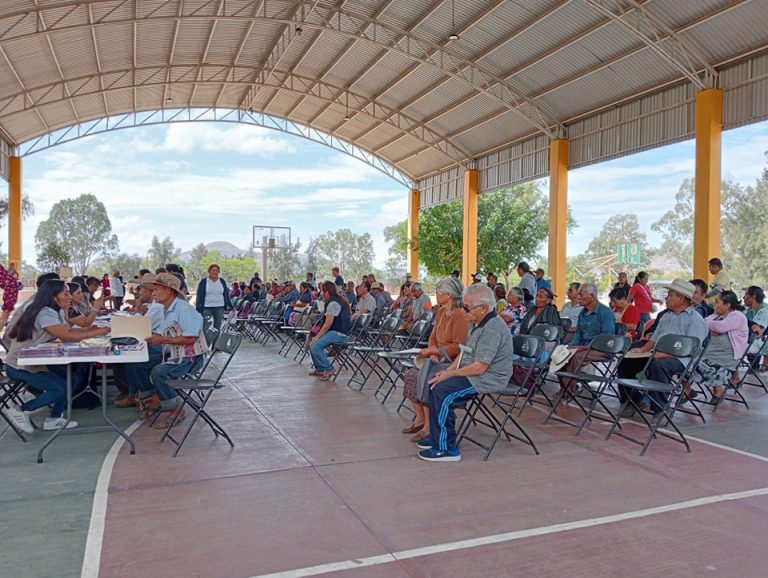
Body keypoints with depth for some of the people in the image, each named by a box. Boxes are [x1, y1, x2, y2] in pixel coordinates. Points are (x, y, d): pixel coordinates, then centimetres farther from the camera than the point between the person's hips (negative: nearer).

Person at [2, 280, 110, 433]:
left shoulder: (55, 311, 6)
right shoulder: (45, 313, -24)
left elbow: (68, 331, 3)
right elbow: (67, 336, -29)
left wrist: (94, 328, -8)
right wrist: (98, 332, -24)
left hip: (34, 361, 10)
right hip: (19, 366, -10)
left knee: (73, 379, 2)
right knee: (61, 388, -16)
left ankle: (54, 419, 11)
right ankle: (20, 410, -2)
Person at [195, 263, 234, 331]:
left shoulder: (222, 281, 9)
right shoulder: (203, 281, 0)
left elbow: (226, 295, 12)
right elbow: (199, 296, -1)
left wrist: (231, 307, 9)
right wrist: (198, 309, -7)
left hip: (219, 308, 3)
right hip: (206, 308, -3)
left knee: (217, 328, 7)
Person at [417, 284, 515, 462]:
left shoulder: (493, 329, -23)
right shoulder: (477, 323, 11)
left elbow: (479, 367, -25)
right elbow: (465, 353, 19)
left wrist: (450, 374, -16)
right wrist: (448, 371, 5)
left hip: (489, 379, -11)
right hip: (474, 374, 11)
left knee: (442, 390, -21)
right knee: (435, 384, 7)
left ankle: (447, 449, -13)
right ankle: (437, 437, 17)